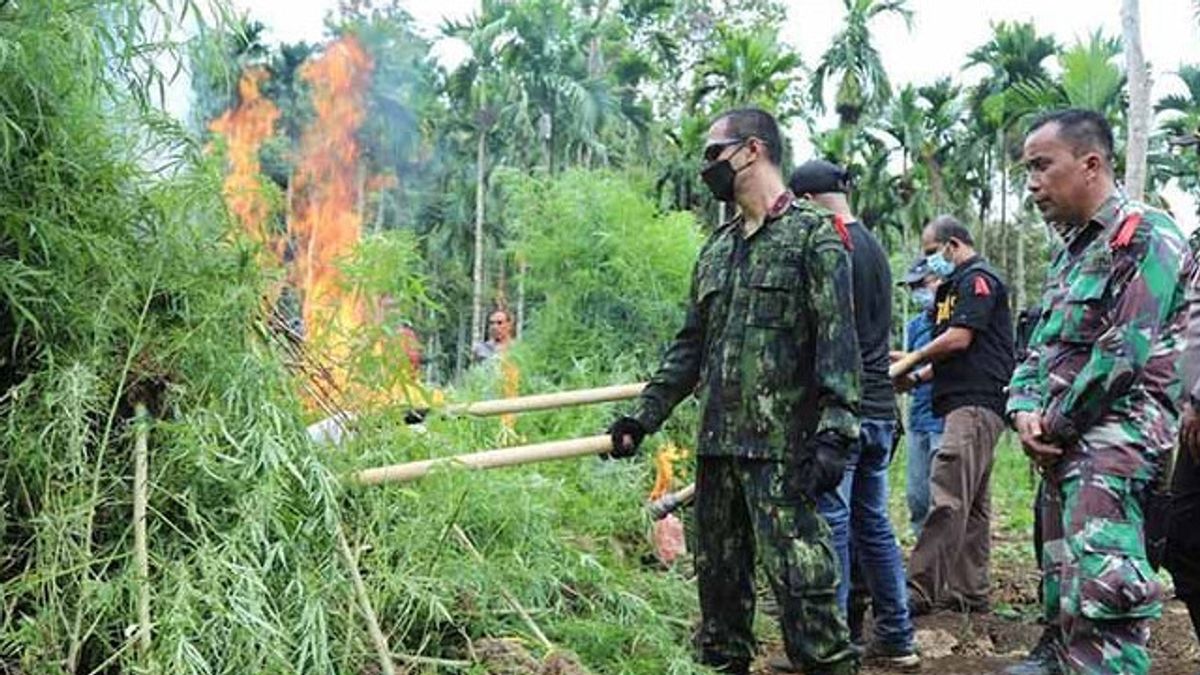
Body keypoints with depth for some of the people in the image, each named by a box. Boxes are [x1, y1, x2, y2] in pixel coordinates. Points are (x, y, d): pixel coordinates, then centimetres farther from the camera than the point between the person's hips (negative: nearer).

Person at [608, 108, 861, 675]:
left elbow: (838, 341, -12)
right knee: (718, 574, 14)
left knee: (799, 579, -8)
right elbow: (690, 345, 19)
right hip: (716, 442, 7)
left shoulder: (813, 233, -4)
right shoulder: (717, 248, 17)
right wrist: (643, 416, 13)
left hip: (781, 445, -7)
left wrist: (834, 433, -21)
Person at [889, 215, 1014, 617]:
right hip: (965, 403, 11)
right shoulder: (954, 287, 25)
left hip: (976, 403, -11)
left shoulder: (978, 279, -5)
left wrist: (910, 361, -2)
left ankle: (922, 589, -18)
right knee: (972, 506, 11)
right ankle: (969, 592, 16)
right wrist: (917, 378, 11)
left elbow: (959, 339, -15)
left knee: (947, 500, -15)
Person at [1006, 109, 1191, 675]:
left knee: (1099, 594, -18)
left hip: (1114, 440, -9)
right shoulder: (1070, 252, 19)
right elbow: (1041, 347, 19)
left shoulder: (1147, 237, -9)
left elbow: (1122, 353, -17)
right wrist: (1024, 408, 0)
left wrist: (1055, 424, -10)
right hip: (1065, 445, 9)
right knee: (1059, 579, 16)